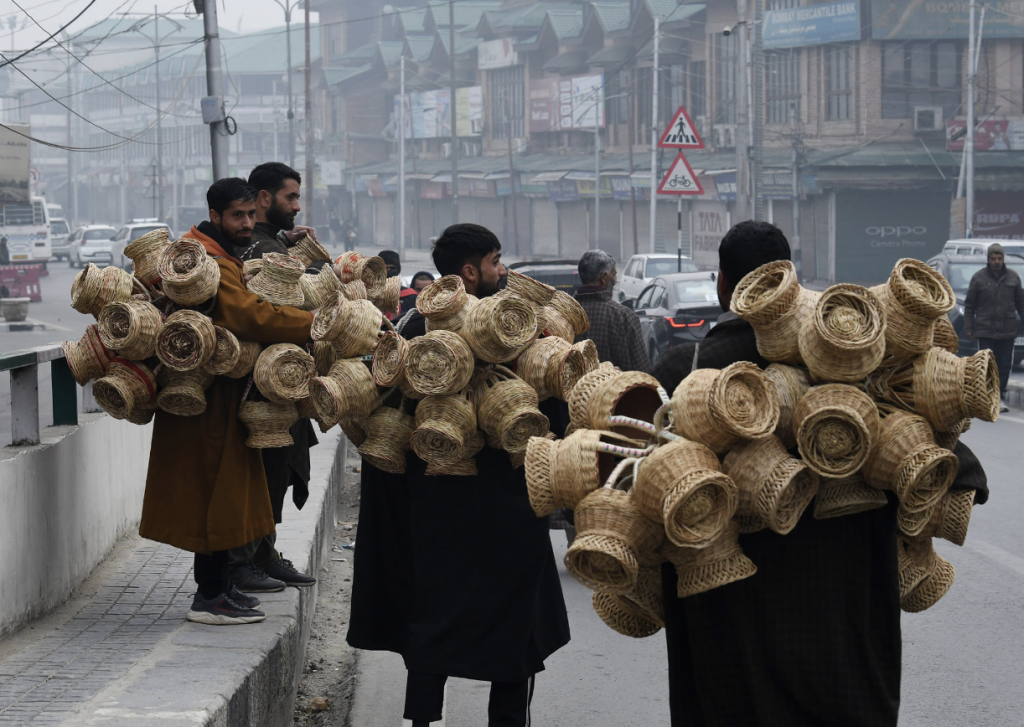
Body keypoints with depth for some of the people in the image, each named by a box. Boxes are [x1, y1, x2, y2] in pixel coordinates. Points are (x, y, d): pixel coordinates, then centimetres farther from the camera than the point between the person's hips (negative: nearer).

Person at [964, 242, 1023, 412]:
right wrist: (968, 327, 0)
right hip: (985, 331, -2)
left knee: (1004, 366, 3)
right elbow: (969, 305, 4)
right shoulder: (979, 278, 1)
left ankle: (999, 398, 12)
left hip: (1007, 332, 2)